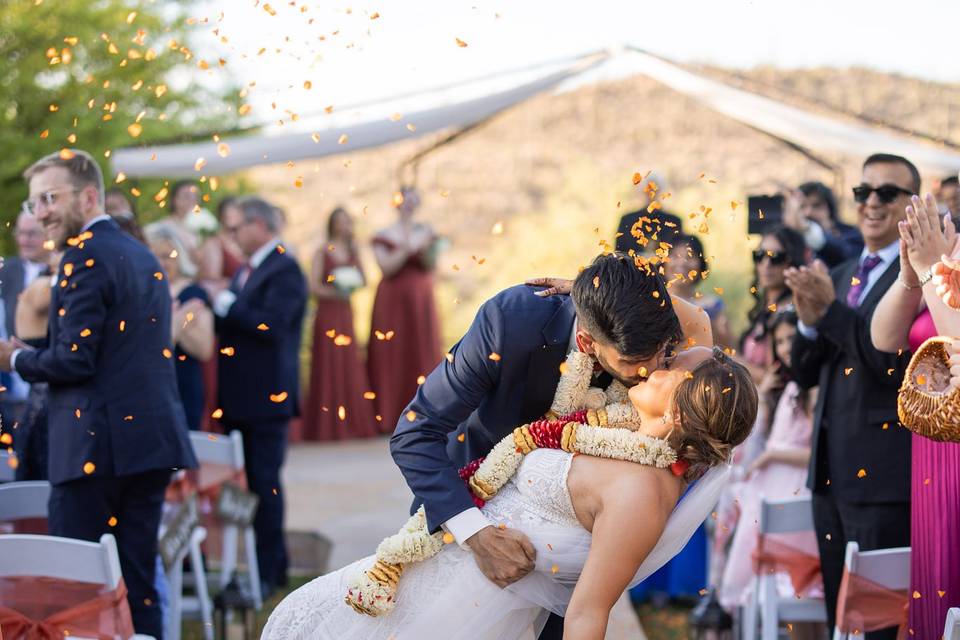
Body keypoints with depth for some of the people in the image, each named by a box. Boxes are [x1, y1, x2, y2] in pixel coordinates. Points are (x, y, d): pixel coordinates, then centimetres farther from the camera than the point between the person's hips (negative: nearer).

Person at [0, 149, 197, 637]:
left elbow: (74, 359, -16)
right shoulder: (143, 256, 18)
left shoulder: (85, 256, -10)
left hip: (99, 444, -9)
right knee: (137, 582, 11)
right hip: (152, 437, 9)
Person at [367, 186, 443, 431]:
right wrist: (407, 249, -16)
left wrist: (424, 249, -14)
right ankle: (390, 414, -3)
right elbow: (386, 268, -8)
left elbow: (431, 266, 4)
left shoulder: (425, 232, 9)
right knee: (392, 355, -4)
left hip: (420, 300, 2)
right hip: (392, 301, -2)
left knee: (420, 353, -2)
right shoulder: (384, 236, 2)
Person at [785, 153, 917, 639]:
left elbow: (895, 363, -19)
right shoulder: (840, 277, 16)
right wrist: (810, 321, -6)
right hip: (831, 470, 8)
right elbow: (806, 374, 13)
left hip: (884, 474, -8)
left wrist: (831, 310, -19)